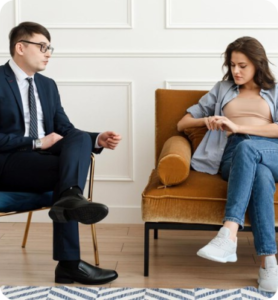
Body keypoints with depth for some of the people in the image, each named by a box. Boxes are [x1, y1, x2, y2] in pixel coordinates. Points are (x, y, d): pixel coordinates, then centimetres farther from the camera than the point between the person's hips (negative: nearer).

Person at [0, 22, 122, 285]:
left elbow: (66, 130, 13)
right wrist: (37, 142, -18)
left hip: (43, 154, 6)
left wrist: (97, 140, -7)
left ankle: (70, 197, -47)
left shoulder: (47, 85, 18)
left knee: (80, 138, -25)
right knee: (64, 169, -31)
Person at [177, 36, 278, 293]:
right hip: (234, 156, 1)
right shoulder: (222, 89, 27)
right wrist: (205, 121, 2)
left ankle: (229, 234, -54)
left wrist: (238, 127, -9)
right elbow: (182, 124, 25)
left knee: (247, 148, -40)